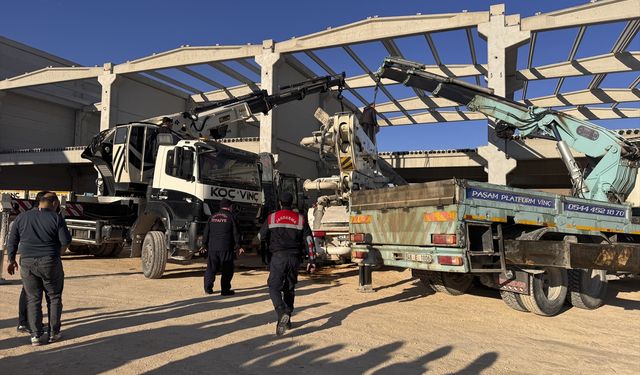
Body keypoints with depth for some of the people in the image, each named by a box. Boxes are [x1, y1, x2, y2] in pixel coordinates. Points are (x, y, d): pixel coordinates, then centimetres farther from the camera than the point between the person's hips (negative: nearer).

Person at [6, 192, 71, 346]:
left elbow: (12, 241, 8)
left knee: (33, 299, 12)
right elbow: (66, 241, -10)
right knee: (55, 297, 11)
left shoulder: (22, 217, 6)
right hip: (50, 263, -3)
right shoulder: (56, 218, -6)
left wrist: (11, 260, 18)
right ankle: (53, 333, 14)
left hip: (27, 264, 3)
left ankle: (35, 335, 9)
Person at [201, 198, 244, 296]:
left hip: (212, 247, 5)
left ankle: (208, 288, 16)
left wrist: (204, 245, 21)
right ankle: (225, 290, 4)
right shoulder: (230, 217, -2)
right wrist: (238, 246, 4)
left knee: (211, 268, 13)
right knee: (227, 269, 3)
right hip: (225, 248, -5)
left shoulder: (212, 217, 12)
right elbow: (235, 233, -3)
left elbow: (206, 232, 12)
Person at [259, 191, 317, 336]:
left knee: (274, 287, 0)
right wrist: (312, 261, 3)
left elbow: (261, 237, 9)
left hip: (278, 257, -3)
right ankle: (287, 320, 21)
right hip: (294, 258, 3)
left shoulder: (272, 218, 1)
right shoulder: (300, 219, 5)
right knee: (290, 288, 15)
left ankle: (282, 314, -24)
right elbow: (309, 240, 1)